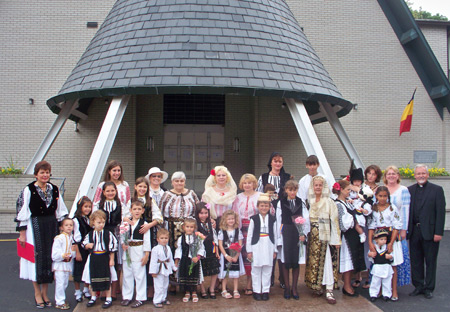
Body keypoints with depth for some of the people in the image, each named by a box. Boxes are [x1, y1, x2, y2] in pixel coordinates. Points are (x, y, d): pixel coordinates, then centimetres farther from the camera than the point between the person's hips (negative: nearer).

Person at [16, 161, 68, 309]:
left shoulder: (54, 189, 6)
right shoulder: (28, 190, -7)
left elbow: (61, 211, 12)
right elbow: (22, 212, -7)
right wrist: (22, 233, -9)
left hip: (52, 226, 4)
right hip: (35, 227, -4)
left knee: (50, 258, 8)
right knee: (37, 257, 1)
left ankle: (45, 293, 20)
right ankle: (37, 293, 16)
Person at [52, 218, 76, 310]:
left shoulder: (71, 238, 10)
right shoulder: (59, 238, -14)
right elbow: (54, 254, -15)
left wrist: (73, 251, -5)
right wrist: (62, 256, -29)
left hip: (68, 264, 7)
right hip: (59, 264, -7)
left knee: (65, 283, 14)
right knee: (60, 284, -5)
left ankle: (61, 299, 27)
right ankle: (59, 302, 5)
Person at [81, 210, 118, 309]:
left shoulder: (108, 233, -7)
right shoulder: (90, 234, 1)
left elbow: (112, 246, -5)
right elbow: (83, 244, 11)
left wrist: (111, 259, -6)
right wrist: (88, 245, -12)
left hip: (104, 258, -3)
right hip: (93, 259, 3)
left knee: (106, 280, 4)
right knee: (92, 279, 12)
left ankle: (108, 298, 16)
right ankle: (93, 297, 30)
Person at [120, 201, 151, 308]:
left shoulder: (144, 224, -6)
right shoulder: (126, 223, 7)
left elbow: (147, 240, -7)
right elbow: (122, 236, 10)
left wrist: (146, 255, -9)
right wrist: (123, 244, -11)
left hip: (139, 252, -4)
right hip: (127, 251, 5)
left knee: (139, 275, 1)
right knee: (127, 275, 12)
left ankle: (140, 297, 11)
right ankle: (127, 296, 24)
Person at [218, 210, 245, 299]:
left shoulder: (238, 231, 2)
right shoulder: (222, 231, -3)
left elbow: (240, 245, -1)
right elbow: (220, 245, -4)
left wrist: (236, 256, -12)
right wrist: (226, 256, -12)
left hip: (236, 255, 2)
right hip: (225, 255, -2)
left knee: (236, 273, 5)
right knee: (225, 273, 2)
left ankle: (235, 291, 14)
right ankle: (224, 291, 13)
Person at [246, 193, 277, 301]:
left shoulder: (272, 219, 6)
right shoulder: (254, 219, 0)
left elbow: (274, 235, 8)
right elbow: (249, 235, 1)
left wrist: (274, 250, 8)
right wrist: (249, 250, -1)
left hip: (268, 246, 2)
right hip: (256, 246, -1)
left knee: (267, 270, 6)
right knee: (256, 269, 4)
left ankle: (265, 290, 16)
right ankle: (256, 291, 14)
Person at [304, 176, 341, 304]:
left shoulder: (329, 202, -5)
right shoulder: (309, 202, 9)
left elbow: (334, 221, -7)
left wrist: (336, 239, -9)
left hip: (325, 236, -4)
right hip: (312, 237, 4)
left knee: (327, 261, -5)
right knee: (314, 262, 7)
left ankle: (329, 291, -2)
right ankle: (317, 286, 19)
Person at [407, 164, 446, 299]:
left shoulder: (437, 190, -2)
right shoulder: (409, 190, 7)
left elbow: (440, 212, -6)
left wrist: (438, 232, -12)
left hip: (430, 232, -3)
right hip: (414, 231, 3)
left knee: (430, 261, 7)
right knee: (416, 261, 10)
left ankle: (429, 288, 18)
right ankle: (418, 286, 23)